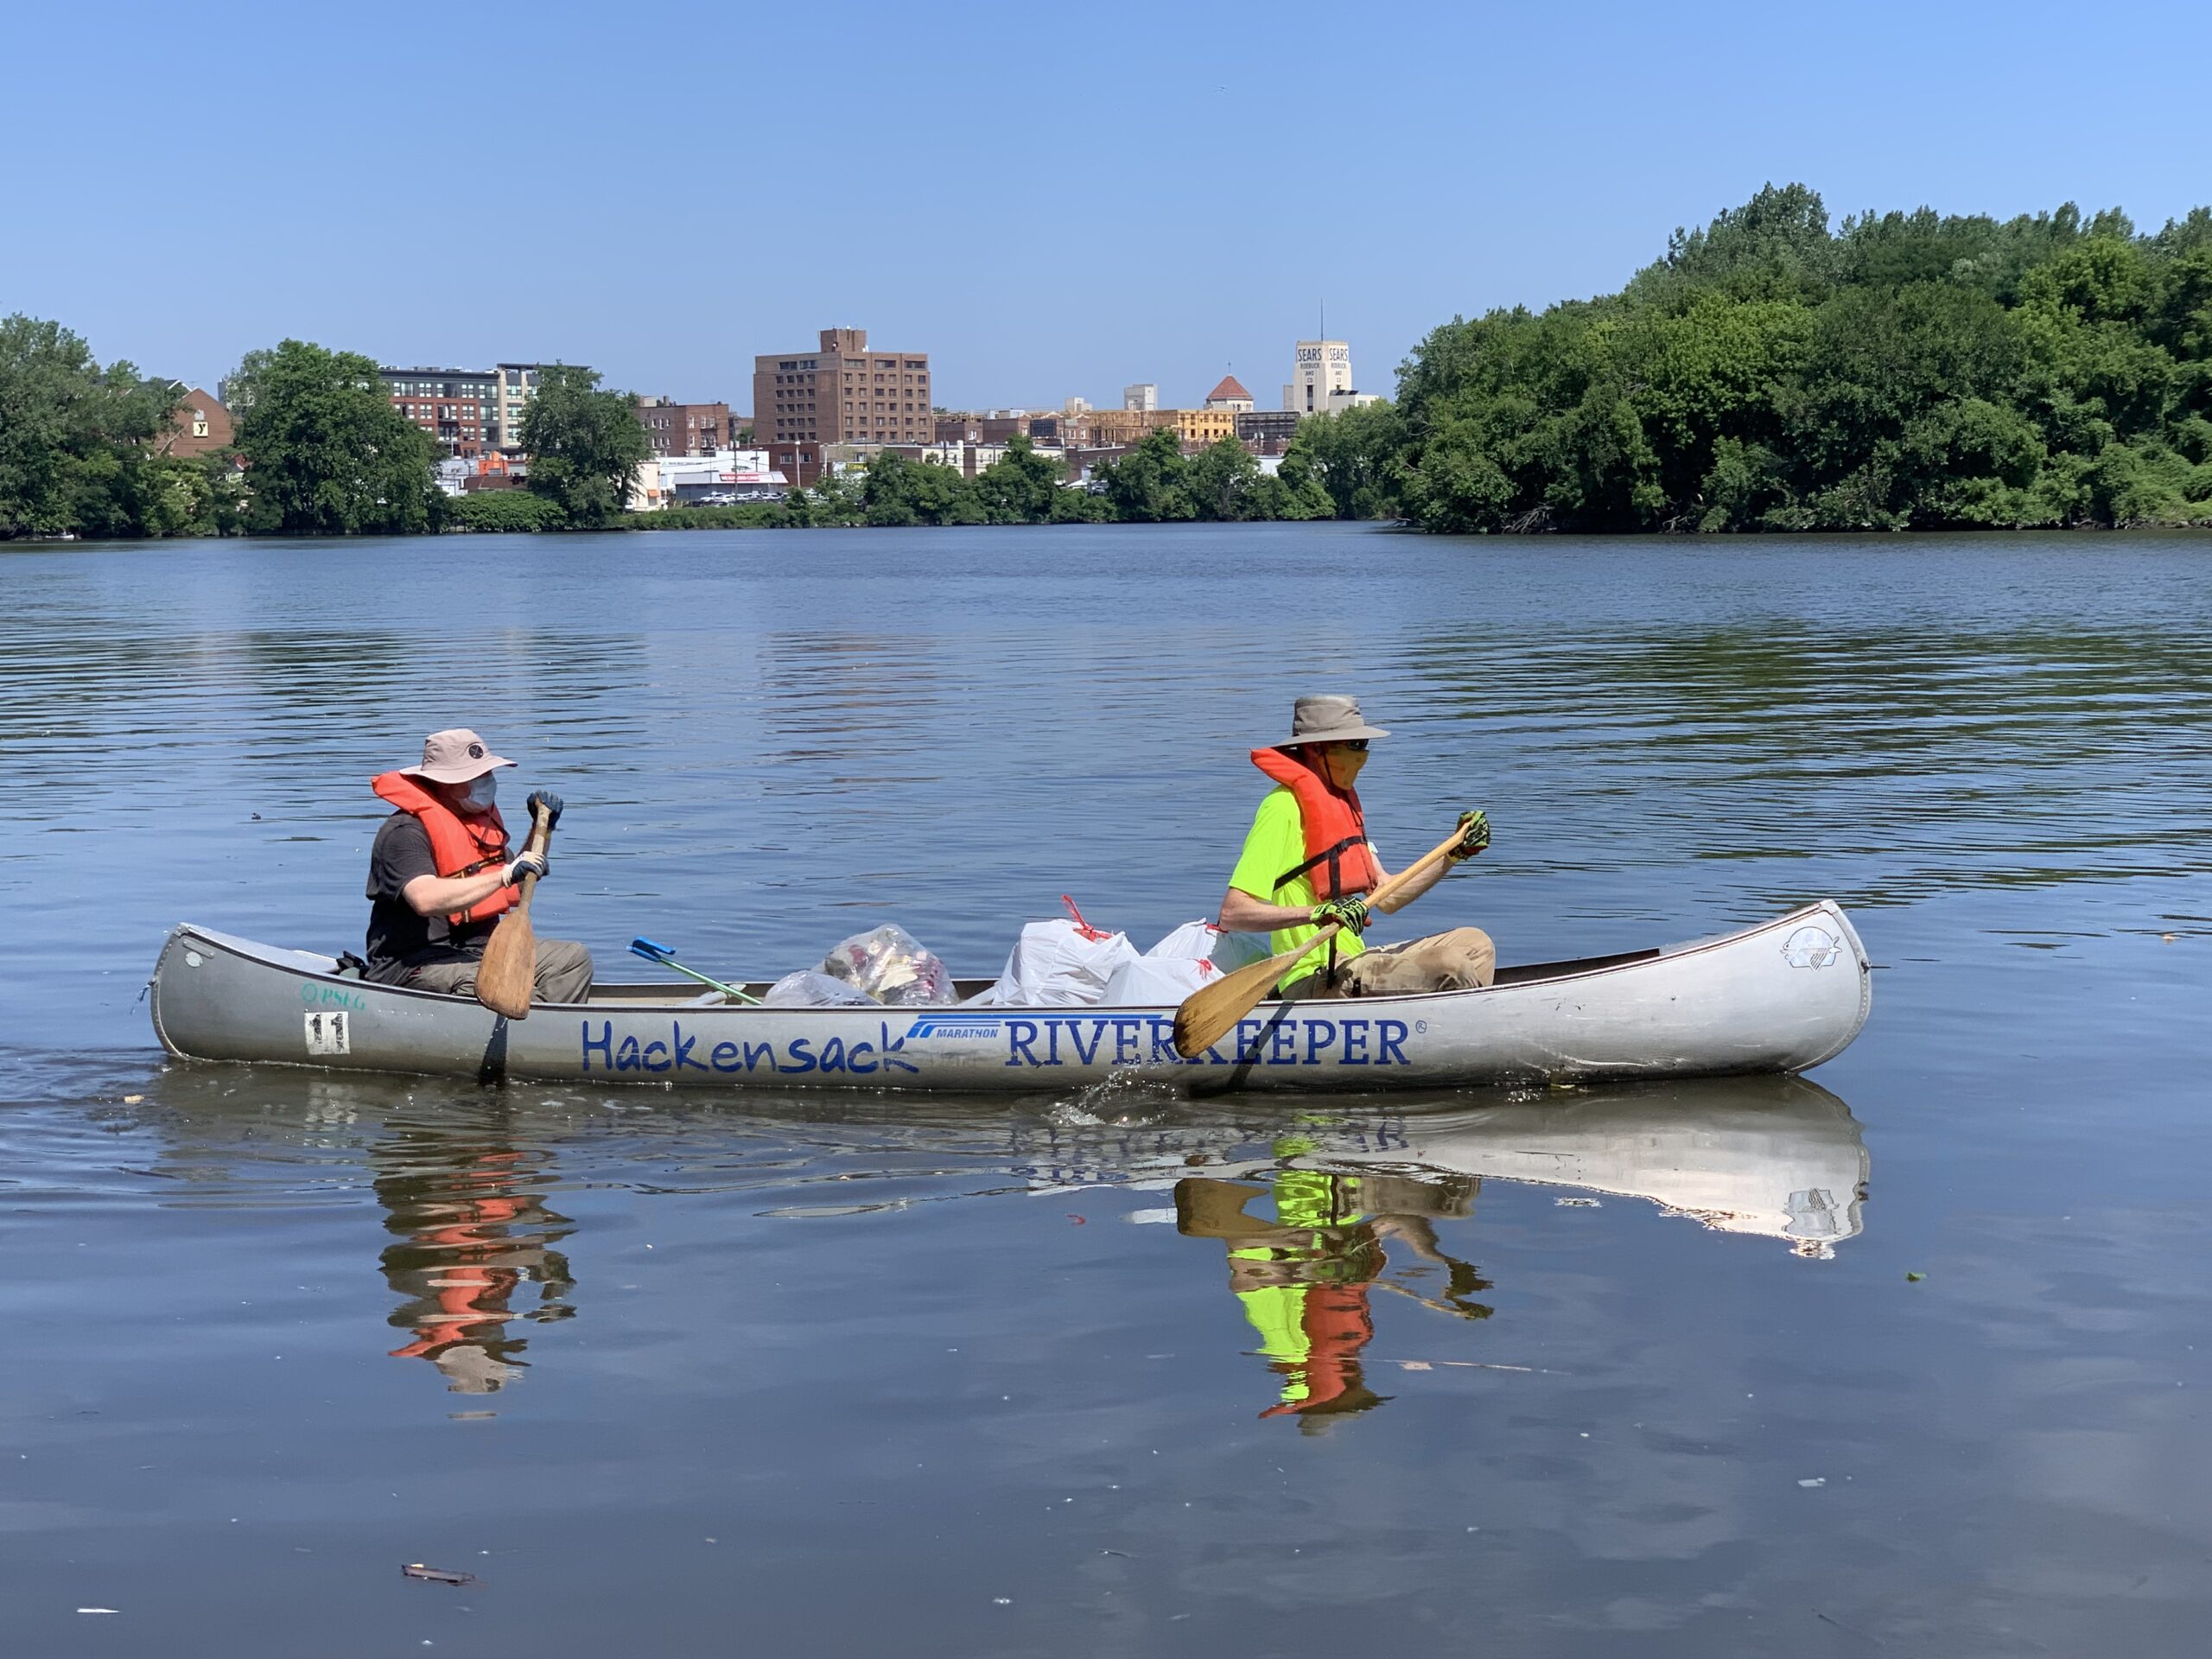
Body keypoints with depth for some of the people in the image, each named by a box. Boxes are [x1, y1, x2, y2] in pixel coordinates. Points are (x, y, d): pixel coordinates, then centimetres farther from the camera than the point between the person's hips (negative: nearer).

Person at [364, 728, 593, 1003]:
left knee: (573, 958, -1)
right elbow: (425, 900, -34)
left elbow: (517, 893, 24)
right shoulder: (405, 831, -15)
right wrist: (504, 875, -35)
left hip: (480, 949, 9)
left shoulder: (482, 818, 14)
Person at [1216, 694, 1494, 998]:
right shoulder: (1284, 807, -15)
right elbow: (1231, 915, -22)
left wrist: (1456, 852, 10)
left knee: (1475, 944, 12)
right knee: (1452, 966, -20)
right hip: (1314, 981, -10)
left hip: (1348, 963, 10)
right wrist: (1317, 913, -33)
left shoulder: (1341, 802, 17)